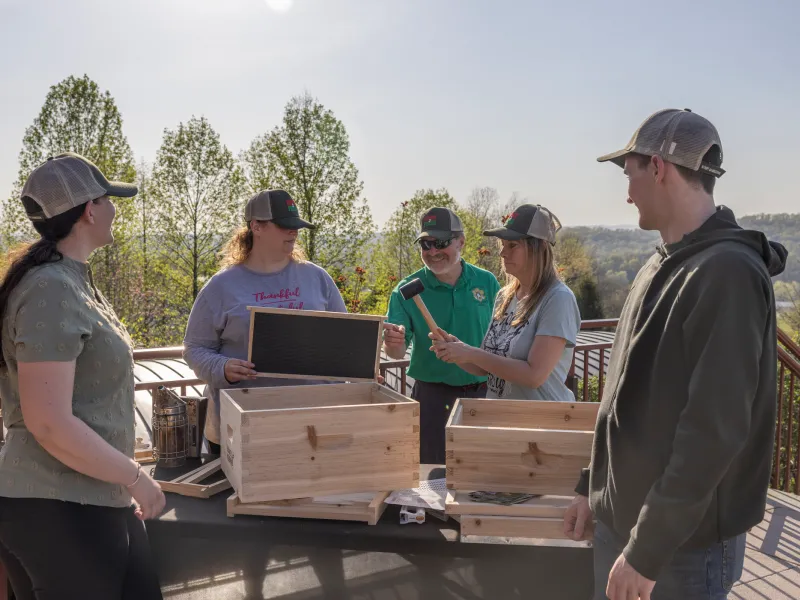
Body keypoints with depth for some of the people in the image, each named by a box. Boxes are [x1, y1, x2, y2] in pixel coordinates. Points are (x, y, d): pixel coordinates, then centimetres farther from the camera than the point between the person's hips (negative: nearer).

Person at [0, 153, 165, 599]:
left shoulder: (69, 279, 11)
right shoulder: (52, 290, -20)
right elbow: (49, 424, -25)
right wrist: (136, 477, -15)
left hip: (88, 497, 9)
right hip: (57, 507, -9)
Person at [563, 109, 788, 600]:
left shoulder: (727, 272, -20)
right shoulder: (663, 267, 8)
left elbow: (714, 431, -24)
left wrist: (648, 549, -21)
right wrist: (594, 488, 14)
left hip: (685, 544, -7)